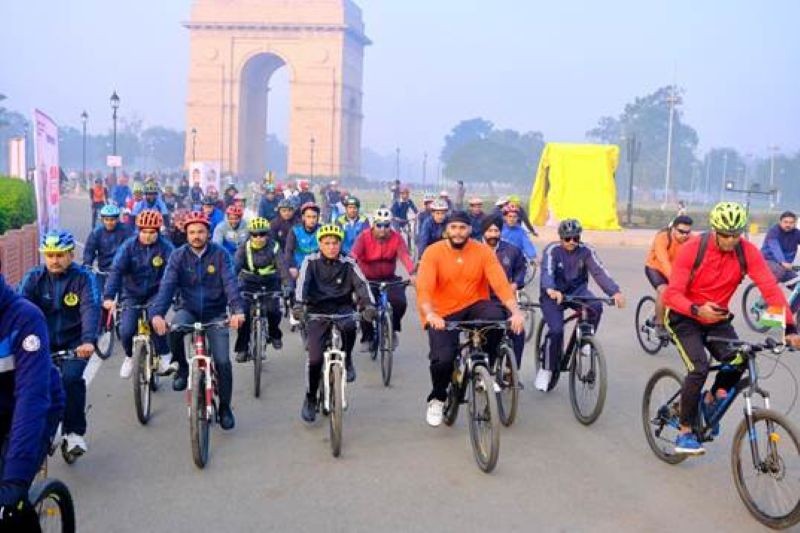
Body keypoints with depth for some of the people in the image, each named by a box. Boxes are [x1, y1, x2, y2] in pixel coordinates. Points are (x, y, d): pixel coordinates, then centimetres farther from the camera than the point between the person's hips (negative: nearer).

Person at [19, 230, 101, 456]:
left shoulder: (84, 277, -12)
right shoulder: (34, 277, -5)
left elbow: (91, 309, -26)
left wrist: (88, 341, -44)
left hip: (74, 342, -3)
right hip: (43, 341, 3)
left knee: (71, 378, -25)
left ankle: (74, 432, -6)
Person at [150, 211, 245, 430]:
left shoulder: (220, 254, -9)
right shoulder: (178, 256, -6)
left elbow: (230, 283, -21)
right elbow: (167, 285, -17)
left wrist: (237, 310, -39)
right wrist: (157, 313, -34)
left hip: (215, 313, -1)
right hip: (189, 309, 1)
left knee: (222, 361, -11)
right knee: (173, 328, -33)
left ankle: (225, 408, 12)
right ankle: (182, 367, -5)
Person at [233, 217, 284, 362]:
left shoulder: (274, 247, -18)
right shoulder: (244, 248, -16)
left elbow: (282, 266, -28)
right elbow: (235, 267, -26)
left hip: (270, 282, -1)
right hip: (250, 282, 1)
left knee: (273, 310, -16)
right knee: (244, 312, -13)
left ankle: (275, 334, 17)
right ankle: (242, 348, -1)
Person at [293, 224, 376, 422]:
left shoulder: (348, 264, -4)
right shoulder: (311, 262, -5)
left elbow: (361, 284, -15)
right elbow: (302, 282, -19)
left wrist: (369, 305, -34)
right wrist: (298, 304, -38)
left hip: (342, 308, 0)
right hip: (317, 310, 0)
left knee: (349, 326, -36)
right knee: (315, 358, -8)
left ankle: (346, 359, -6)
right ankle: (310, 399, 14)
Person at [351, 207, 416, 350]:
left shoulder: (396, 238, -10)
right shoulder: (364, 237, -13)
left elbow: (405, 256, -25)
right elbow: (354, 254, -27)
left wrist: (412, 274, -43)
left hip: (389, 279, 1)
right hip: (368, 279, -1)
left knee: (400, 302, -21)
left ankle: (392, 329, 8)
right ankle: (367, 337, 8)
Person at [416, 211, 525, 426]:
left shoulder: (483, 251, -7)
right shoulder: (433, 252, -12)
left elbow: (501, 283, -15)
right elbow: (423, 288, -23)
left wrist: (516, 311, -31)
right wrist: (430, 314, -42)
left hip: (474, 306, 2)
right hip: (443, 314, -1)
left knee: (497, 317, -31)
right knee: (443, 359, -22)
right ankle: (437, 399, 12)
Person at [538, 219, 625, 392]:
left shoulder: (586, 251, -11)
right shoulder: (552, 250, -17)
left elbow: (600, 272, -22)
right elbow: (547, 272, -33)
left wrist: (615, 292, -38)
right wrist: (551, 290, -55)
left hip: (577, 290, 2)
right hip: (553, 294, -2)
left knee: (596, 307, -28)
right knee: (556, 330, -20)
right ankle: (546, 369, 1)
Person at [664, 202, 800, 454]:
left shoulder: (747, 252, -15)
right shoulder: (692, 249, -22)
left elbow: (770, 288, -21)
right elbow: (672, 294, -24)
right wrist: (698, 310, -43)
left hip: (717, 320, 4)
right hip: (684, 318, -3)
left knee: (738, 360, -20)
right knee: (699, 368, -22)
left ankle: (711, 398, 12)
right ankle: (685, 433, -7)